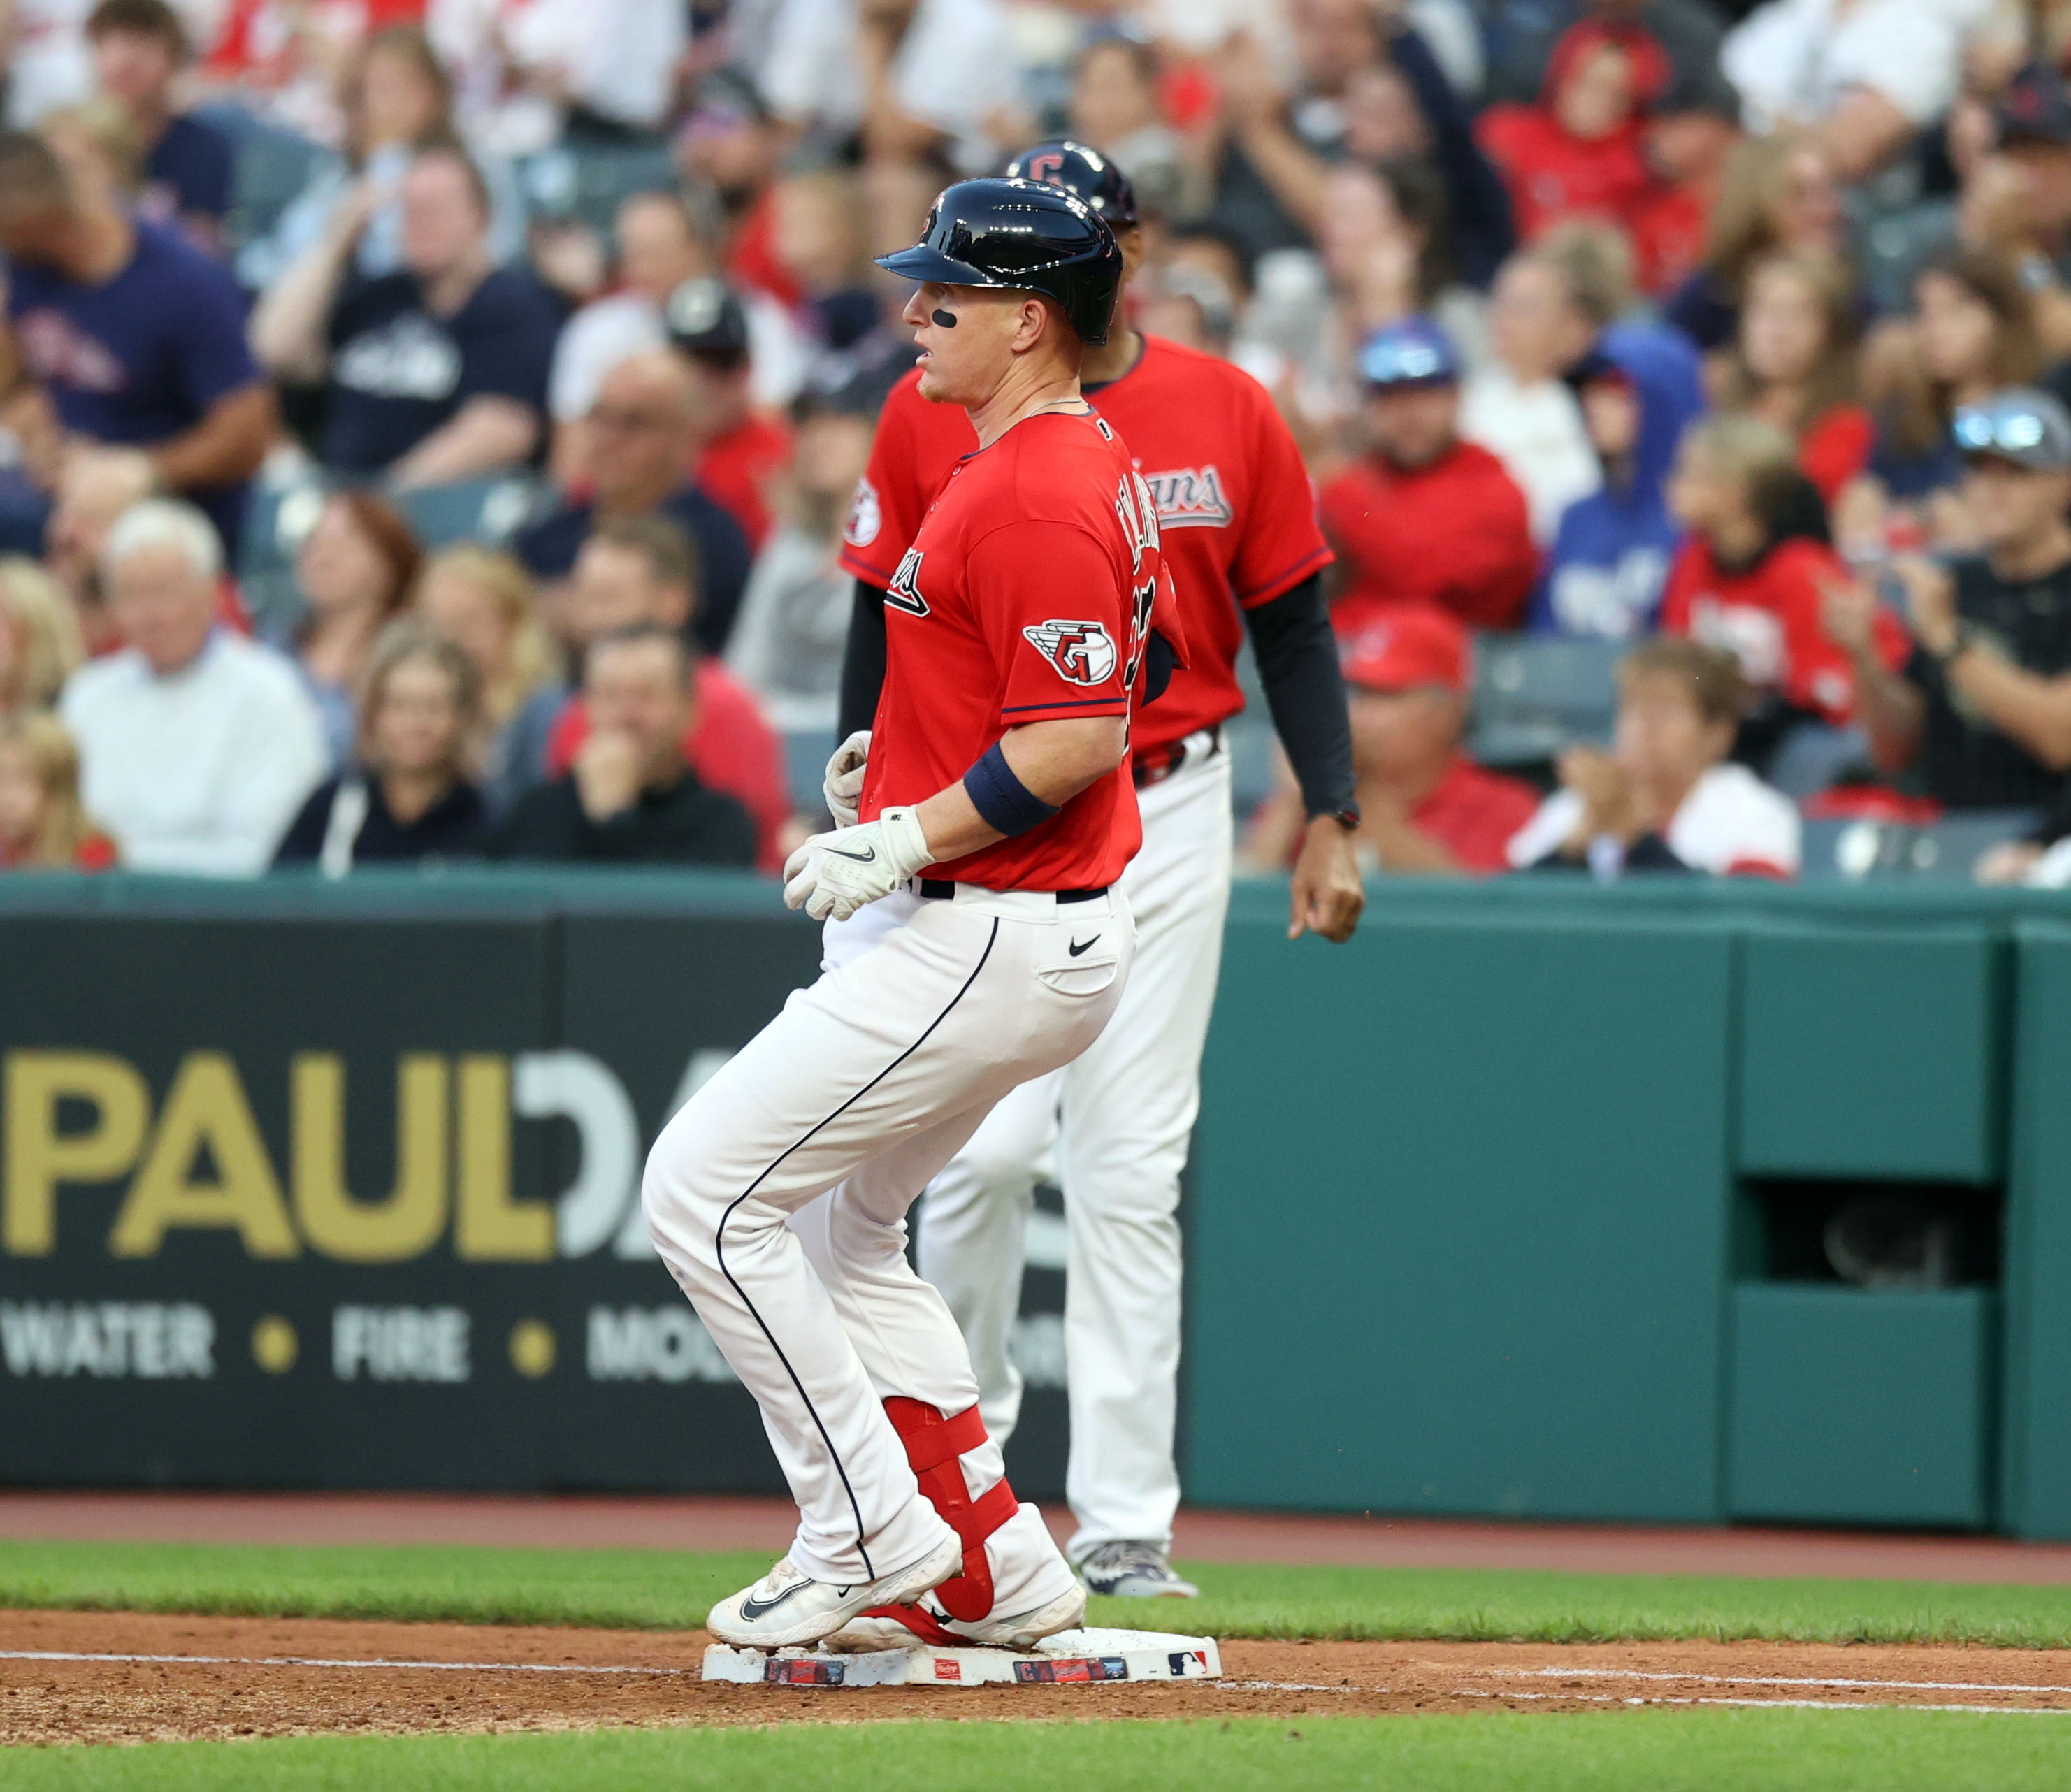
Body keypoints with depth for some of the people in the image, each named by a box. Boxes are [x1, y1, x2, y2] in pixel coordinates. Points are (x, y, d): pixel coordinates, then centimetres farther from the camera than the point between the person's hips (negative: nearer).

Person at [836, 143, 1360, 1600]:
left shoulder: (1228, 416, 2)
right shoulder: (932, 415, 1)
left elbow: (1292, 628, 6)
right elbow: (885, 627, 6)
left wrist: (1330, 817, -2)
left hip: (1169, 816, 0)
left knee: (1133, 1168, -1)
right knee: (986, 1143, -10)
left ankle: (1125, 1522, 0)